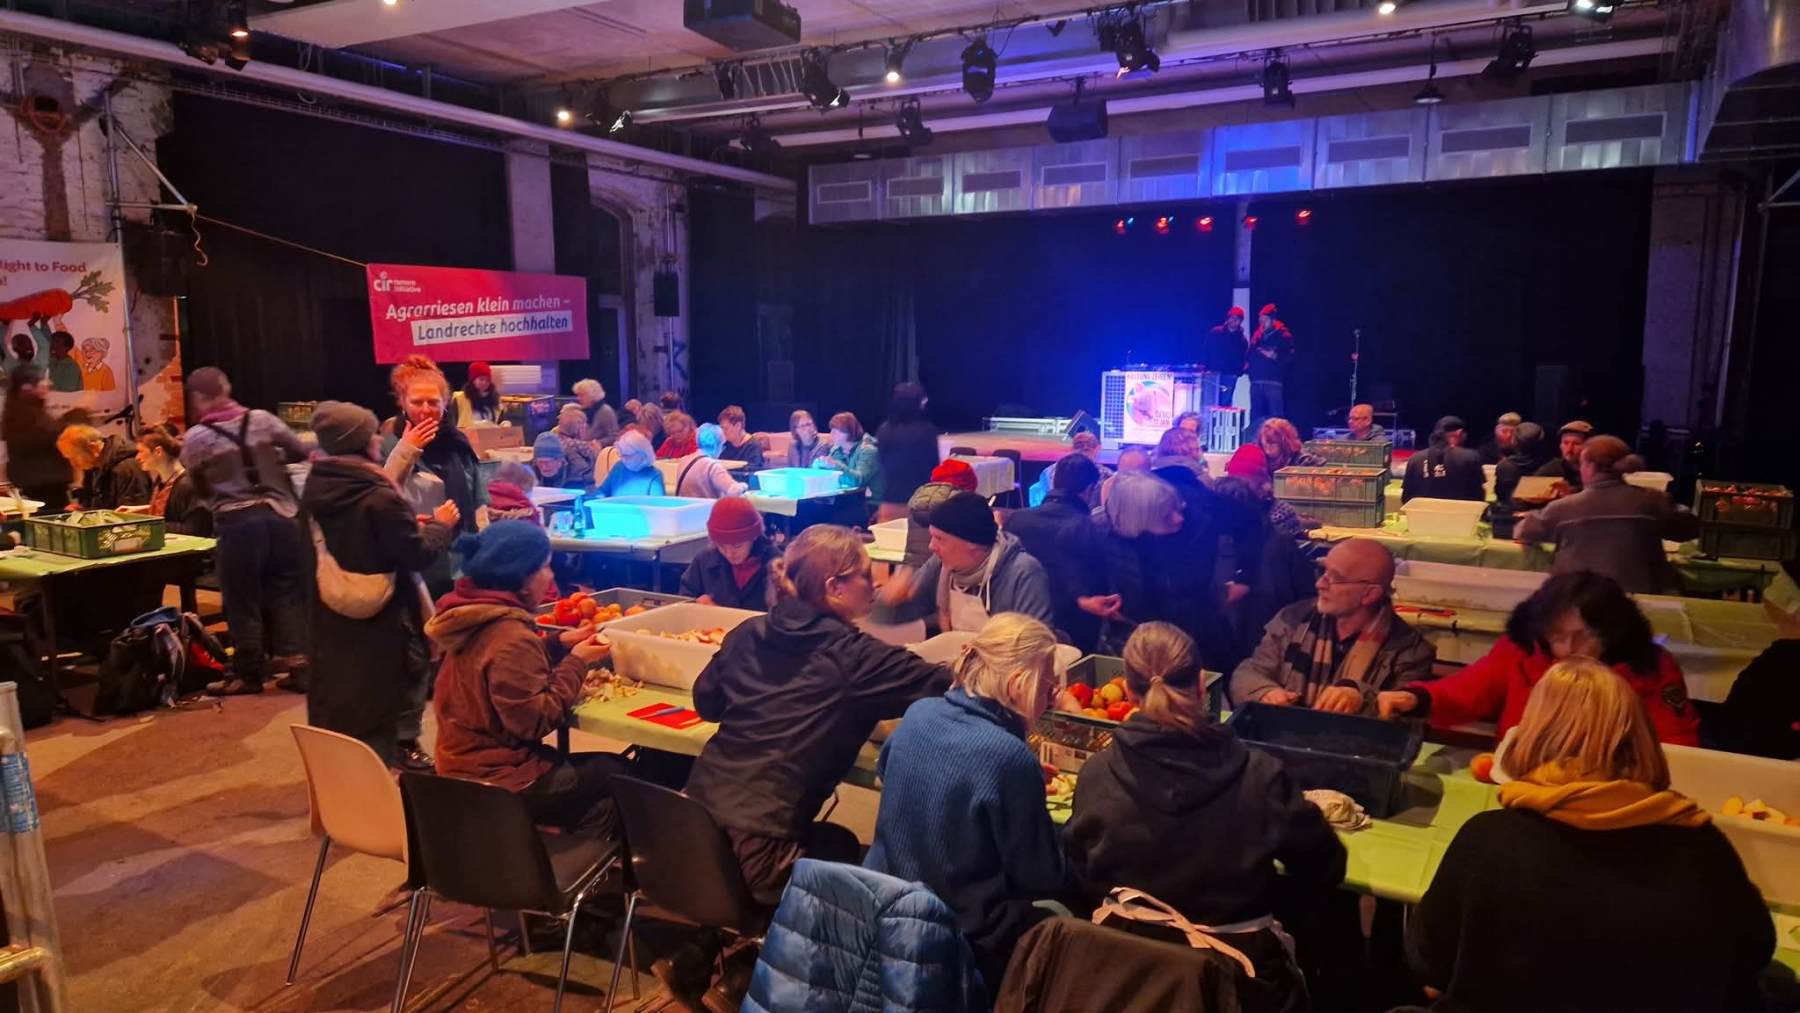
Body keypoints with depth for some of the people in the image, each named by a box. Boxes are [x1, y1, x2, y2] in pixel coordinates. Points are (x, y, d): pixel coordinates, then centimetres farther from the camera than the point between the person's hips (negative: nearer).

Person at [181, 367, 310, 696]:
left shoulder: (196, 438, -4)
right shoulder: (262, 419, 0)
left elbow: (200, 488, 6)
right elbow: (301, 453, 9)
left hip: (236, 523, -3)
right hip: (279, 516, 3)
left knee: (243, 600, 7)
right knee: (288, 594, 9)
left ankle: (248, 673, 16)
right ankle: (298, 665, 8)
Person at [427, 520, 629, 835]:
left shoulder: (478, 621, 5)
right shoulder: (510, 637, -25)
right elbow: (535, 720, -24)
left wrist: (559, 644, 5)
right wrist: (576, 663, -16)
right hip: (500, 782, -10)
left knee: (601, 768, 17)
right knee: (618, 773, 0)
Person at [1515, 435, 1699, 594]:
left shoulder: (1563, 507, -2)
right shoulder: (1653, 500, 1)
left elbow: (1523, 532, 14)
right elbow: (1691, 527, 18)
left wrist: (1532, 516, 38)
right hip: (1640, 596, 1)